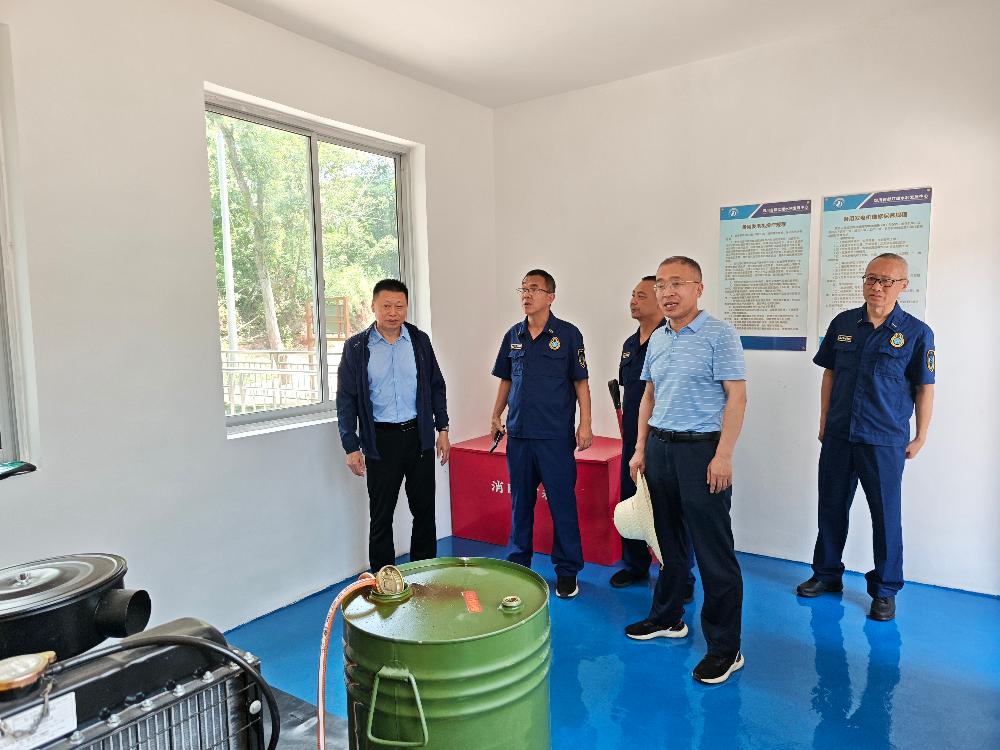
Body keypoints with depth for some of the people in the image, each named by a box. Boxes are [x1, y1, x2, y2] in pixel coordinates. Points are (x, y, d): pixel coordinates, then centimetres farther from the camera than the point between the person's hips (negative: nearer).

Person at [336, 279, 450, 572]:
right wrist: (351, 447, -6)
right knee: (381, 515, 7)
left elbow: (436, 386, 10)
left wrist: (442, 429, 5)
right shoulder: (356, 347, -3)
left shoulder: (419, 340, 4)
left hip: (419, 435, 2)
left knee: (424, 510, 11)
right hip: (381, 440, -2)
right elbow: (346, 399, -2)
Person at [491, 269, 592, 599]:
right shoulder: (513, 336, 8)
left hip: (556, 435, -4)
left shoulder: (568, 334, -4)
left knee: (562, 502, 2)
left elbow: (580, 382, -3)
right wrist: (496, 415, 11)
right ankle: (518, 564, 29)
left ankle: (567, 570, 16)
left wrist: (585, 424, -9)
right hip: (518, 433, 4)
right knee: (520, 501, 14)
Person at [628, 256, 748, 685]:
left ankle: (724, 647, 11)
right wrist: (641, 449, 12)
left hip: (701, 449, -7)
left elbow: (737, 396, -12)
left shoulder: (719, 335, -9)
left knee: (714, 552, -1)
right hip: (660, 447, 7)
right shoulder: (657, 339, 11)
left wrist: (723, 455, -18)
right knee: (668, 540, 18)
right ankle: (667, 618, 34)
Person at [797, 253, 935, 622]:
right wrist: (824, 421, 8)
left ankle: (885, 591, 23)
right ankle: (827, 573, 30)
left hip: (886, 442, -3)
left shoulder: (916, 333, -6)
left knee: (886, 515, 7)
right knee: (831, 507, 13)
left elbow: (925, 388, -1)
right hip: (838, 436, 3)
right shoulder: (843, 324, 3)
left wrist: (920, 437, 0)